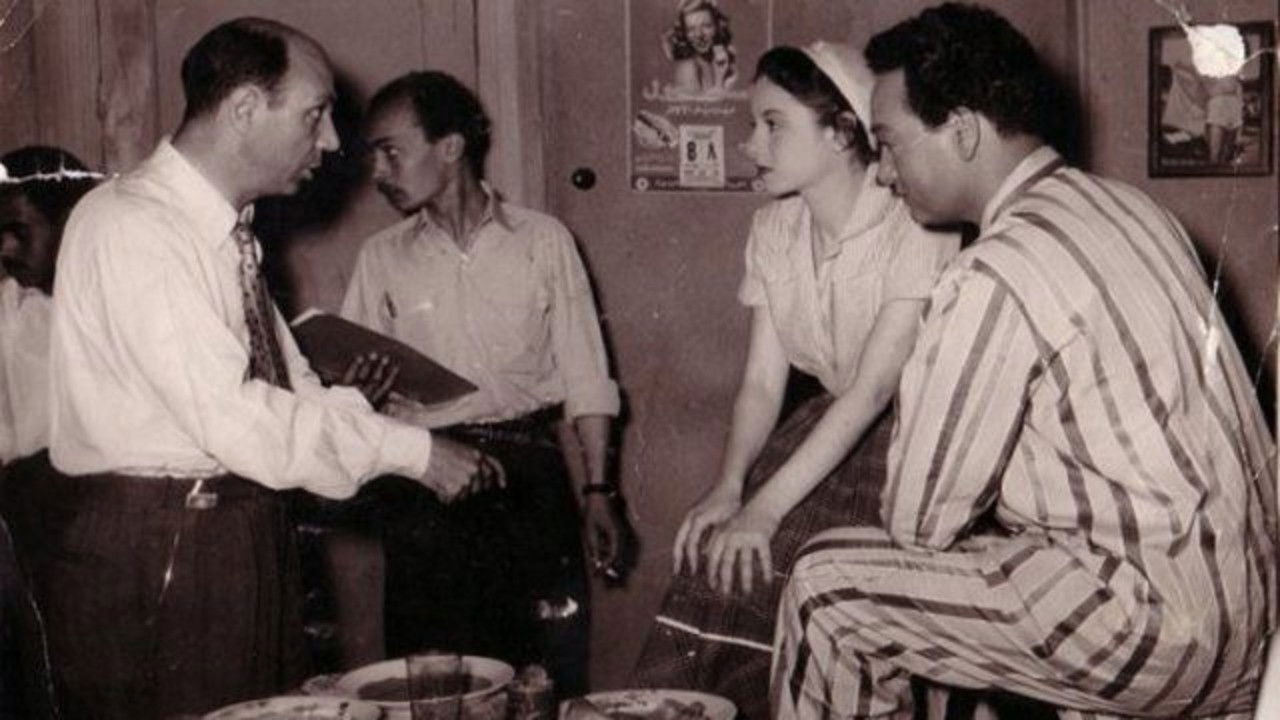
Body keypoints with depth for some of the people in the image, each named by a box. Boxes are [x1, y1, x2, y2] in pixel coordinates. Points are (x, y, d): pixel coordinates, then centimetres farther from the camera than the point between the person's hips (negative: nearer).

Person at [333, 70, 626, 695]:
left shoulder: (542, 240, 3)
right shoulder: (382, 258, 7)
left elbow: (583, 380, 3)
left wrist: (596, 492, -1)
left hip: (531, 477, -1)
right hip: (422, 480, 1)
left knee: (552, 672, 0)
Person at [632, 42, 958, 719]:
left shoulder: (914, 226, -19)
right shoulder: (773, 228, 2)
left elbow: (874, 386, -24)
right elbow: (762, 380, 1)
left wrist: (767, 505, -28)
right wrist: (730, 484, -16)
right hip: (831, 424, 6)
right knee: (720, 550, -13)